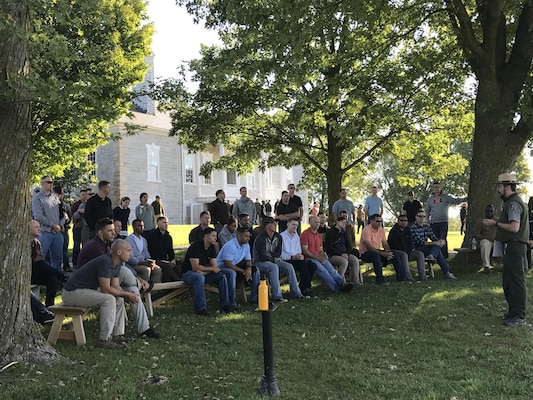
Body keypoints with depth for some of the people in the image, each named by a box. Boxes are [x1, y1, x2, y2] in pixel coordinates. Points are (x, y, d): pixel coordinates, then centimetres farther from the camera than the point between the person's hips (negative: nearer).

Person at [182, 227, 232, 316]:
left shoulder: (212, 248, 3)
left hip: (203, 274, 7)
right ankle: (200, 309, -36)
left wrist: (203, 272, -21)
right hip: (188, 273, -7)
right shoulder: (195, 247, -20)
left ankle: (225, 306, -10)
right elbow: (195, 267, -24)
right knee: (199, 277, -39)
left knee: (222, 276, -12)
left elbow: (214, 266, -1)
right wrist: (212, 269, -16)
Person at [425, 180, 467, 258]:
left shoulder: (446, 197, 7)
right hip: (434, 223, 2)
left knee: (443, 240, -9)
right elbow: (427, 211, 21)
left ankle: (444, 257, -6)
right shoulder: (430, 199, 13)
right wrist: (428, 219, 8)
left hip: (443, 222, -2)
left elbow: (456, 201, 0)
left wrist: (465, 199, -14)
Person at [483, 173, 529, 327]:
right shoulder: (510, 202, 17)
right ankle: (513, 310, 28)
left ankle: (519, 316, 0)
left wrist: (496, 223, -15)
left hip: (515, 247, -11)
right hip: (511, 247, 11)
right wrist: (496, 223, 9)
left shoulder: (514, 204, -16)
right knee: (507, 281, 18)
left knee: (516, 281, -6)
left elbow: (514, 227, -25)